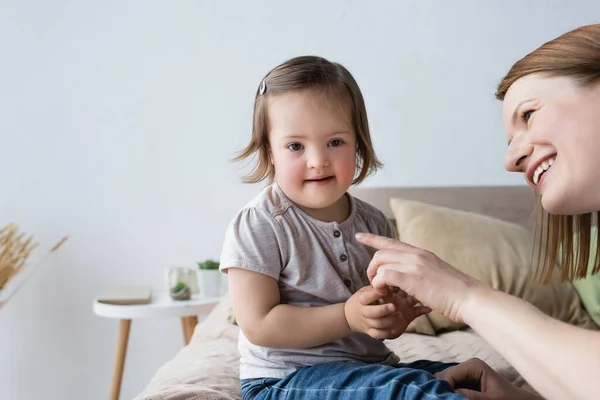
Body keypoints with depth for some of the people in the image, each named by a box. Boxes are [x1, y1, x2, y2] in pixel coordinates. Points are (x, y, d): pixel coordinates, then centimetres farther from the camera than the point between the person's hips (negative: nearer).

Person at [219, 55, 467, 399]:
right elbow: (259, 325, -17)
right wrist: (349, 316, -25)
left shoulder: (374, 223, 5)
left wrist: (395, 317, -11)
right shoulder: (258, 227, -14)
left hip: (370, 365, 7)